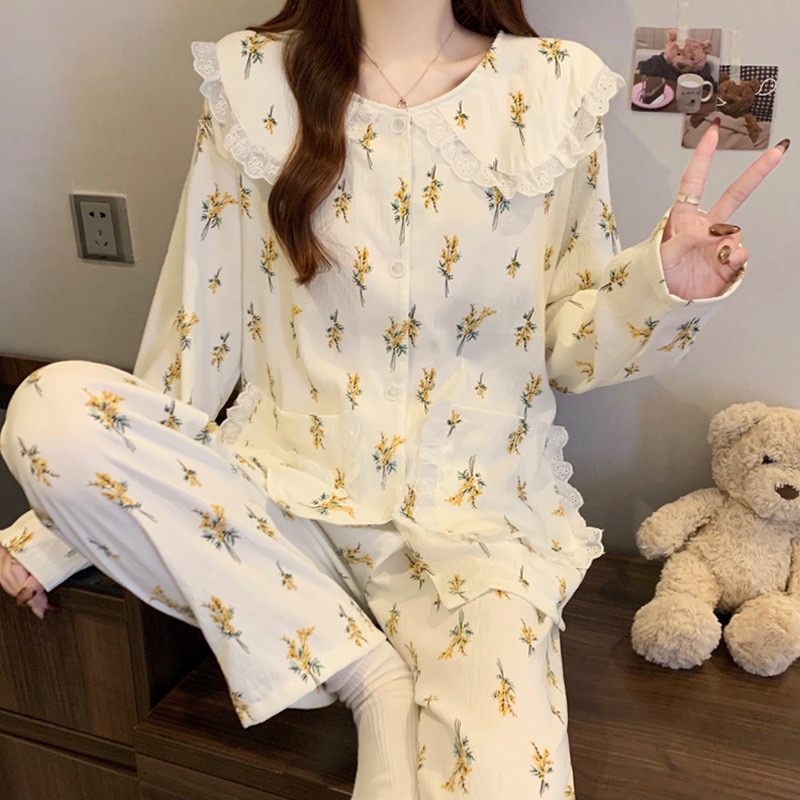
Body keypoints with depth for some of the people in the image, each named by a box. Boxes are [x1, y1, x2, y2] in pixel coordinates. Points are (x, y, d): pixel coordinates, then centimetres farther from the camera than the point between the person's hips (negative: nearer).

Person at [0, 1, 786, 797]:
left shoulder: (553, 90, 0)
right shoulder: (254, 82, 0)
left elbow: (566, 345, 4)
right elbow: (200, 323, 2)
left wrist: (663, 286, -17)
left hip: (476, 508, -2)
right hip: (286, 490, 4)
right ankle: (371, 677, -14)